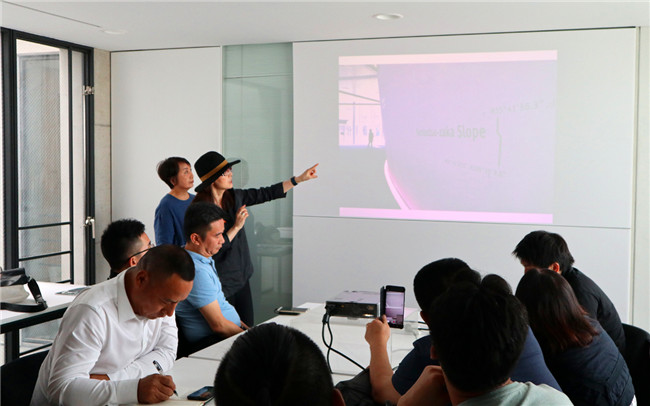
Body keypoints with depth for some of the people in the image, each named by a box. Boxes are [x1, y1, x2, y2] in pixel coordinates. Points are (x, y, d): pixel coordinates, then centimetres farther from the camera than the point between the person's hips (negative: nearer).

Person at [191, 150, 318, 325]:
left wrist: (299, 179, 10)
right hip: (220, 283, -7)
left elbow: (267, 194, 11)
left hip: (242, 278, 7)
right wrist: (236, 227, -19)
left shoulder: (234, 197, 5)